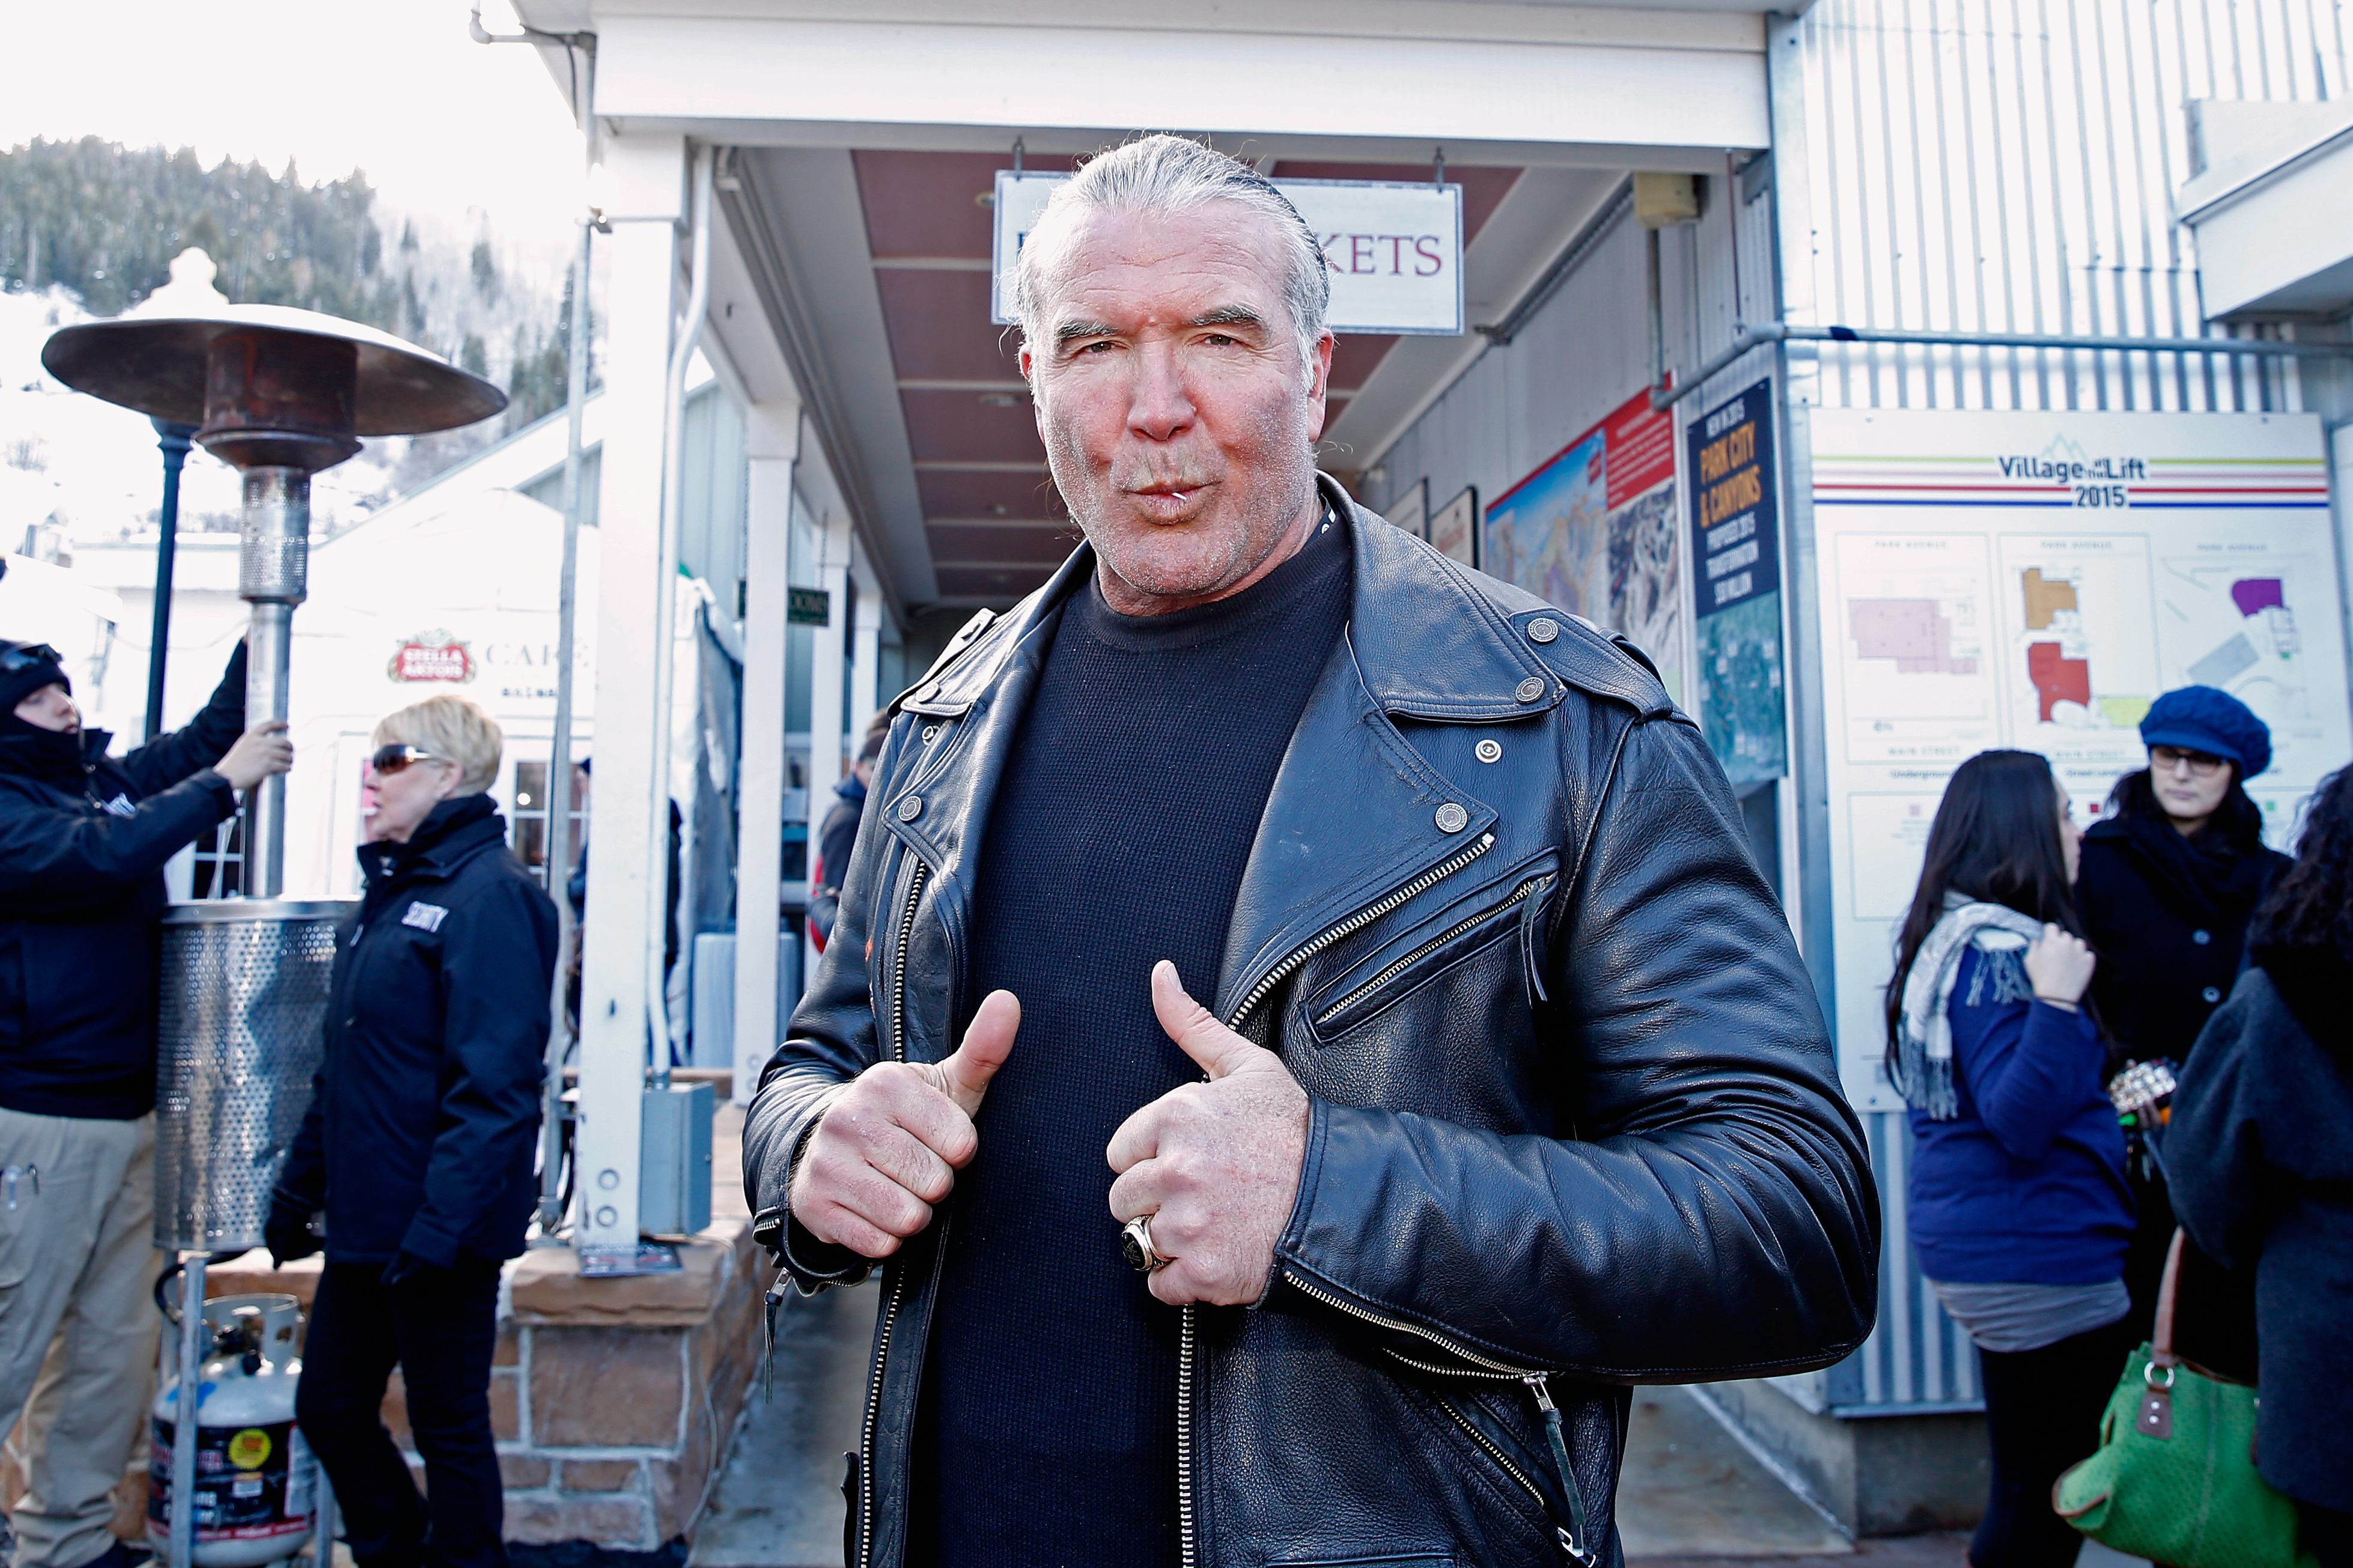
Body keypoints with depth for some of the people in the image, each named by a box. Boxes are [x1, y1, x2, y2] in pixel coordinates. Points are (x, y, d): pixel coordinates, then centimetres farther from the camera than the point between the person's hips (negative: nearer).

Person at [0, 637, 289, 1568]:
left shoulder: (107, 779, 10)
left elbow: (209, 732, 20)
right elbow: (92, 859, -29)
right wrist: (223, 785, -24)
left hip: (127, 1114, 8)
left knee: (115, 1348, 14)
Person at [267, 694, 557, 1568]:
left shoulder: (487, 891, -17)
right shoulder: (392, 887, 13)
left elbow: (494, 1085, -23)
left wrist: (440, 1224, -25)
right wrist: (302, 1180, 19)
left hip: (438, 1231, -9)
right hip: (367, 1223, 9)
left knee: (448, 1429, 6)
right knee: (328, 1408, 19)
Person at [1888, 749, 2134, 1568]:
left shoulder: (1948, 936, 12)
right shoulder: (1994, 949, -18)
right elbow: (2020, 1123, -25)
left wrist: (2103, 1100, 31)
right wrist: (2055, 1003, -31)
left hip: (1979, 1246, 10)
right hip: (2036, 1260, -10)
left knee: (2027, 1486, 16)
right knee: (2047, 1495, 0)